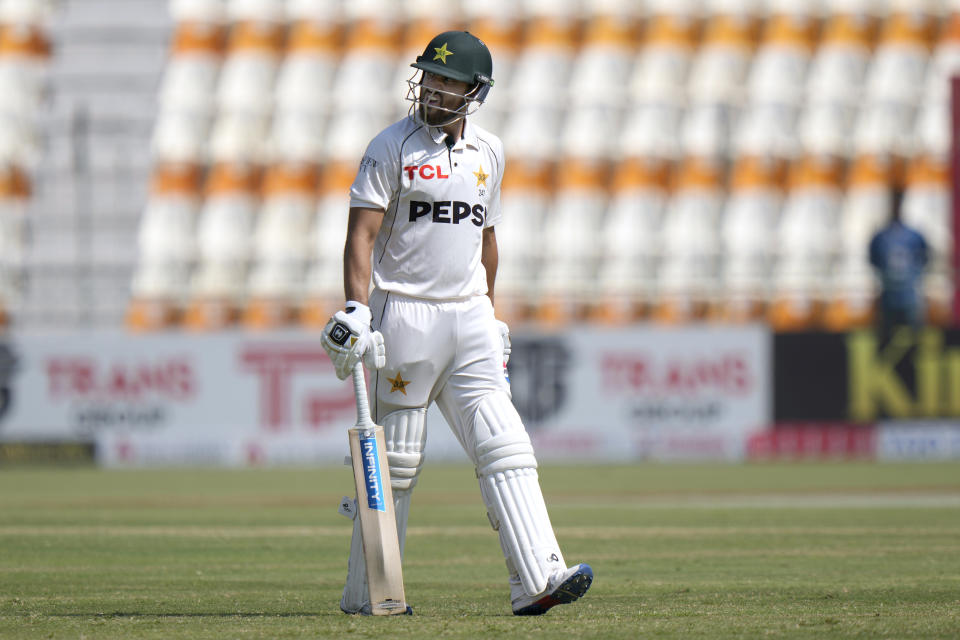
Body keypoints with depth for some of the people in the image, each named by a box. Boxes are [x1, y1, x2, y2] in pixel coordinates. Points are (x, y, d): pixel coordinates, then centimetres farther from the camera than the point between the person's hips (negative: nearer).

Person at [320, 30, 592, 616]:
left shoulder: (489, 152, 13)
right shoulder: (393, 147, -3)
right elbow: (362, 233, -9)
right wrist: (356, 308, -21)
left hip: (470, 317, 5)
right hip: (406, 315, -5)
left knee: (506, 449, -7)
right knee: (396, 460, -1)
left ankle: (537, 579, -14)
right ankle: (366, 593, 8)